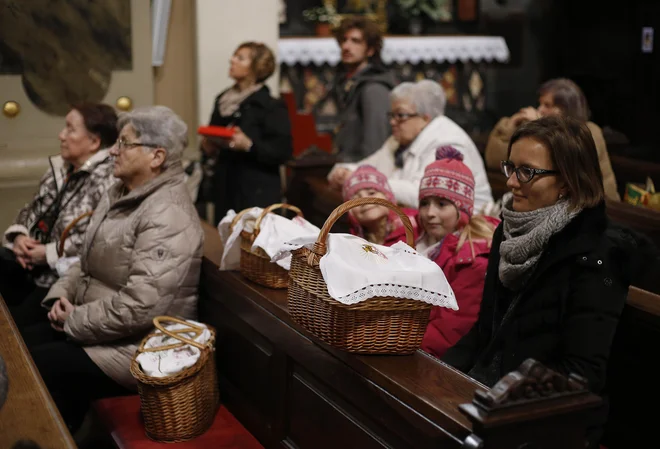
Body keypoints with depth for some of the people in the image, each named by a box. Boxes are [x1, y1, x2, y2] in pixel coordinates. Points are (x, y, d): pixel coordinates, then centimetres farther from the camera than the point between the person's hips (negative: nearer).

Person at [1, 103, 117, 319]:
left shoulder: (106, 179, -17)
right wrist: (18, 236, -1)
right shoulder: (60, 167, 12)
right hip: (28, 260, 8)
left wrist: (49, 253, -18)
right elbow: (31, 210, 20)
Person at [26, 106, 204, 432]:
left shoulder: (167, 217, -23)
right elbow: (88, 261, 18)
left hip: (137, 347, -10)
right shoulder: (121, 194, 10)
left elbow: (139, 308, -29)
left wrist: (74, 322, -17)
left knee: (33, 368, -15)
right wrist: (61, 295, -1)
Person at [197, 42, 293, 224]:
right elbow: (211, 137, 25)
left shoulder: (270, 106, -5)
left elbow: (283, 151, -11)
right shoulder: (222, 100, 13)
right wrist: (207, 146, 3)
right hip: (224, 190, 6)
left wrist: (249, 145, -22)